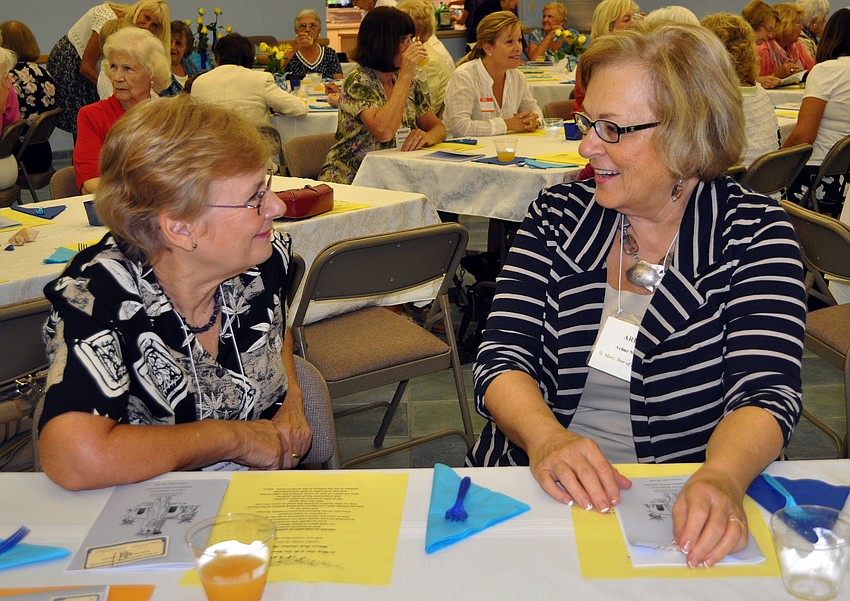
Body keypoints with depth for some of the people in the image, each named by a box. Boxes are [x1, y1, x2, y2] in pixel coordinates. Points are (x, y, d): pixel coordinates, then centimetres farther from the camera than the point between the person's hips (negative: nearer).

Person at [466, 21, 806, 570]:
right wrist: (546, 438, -25)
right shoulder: (558, 214, 3)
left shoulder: (754, 232, -3)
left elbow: (766, 392, -13)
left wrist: (721, 478, -34)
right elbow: (502, 358, -4)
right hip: (538, 486, 1)